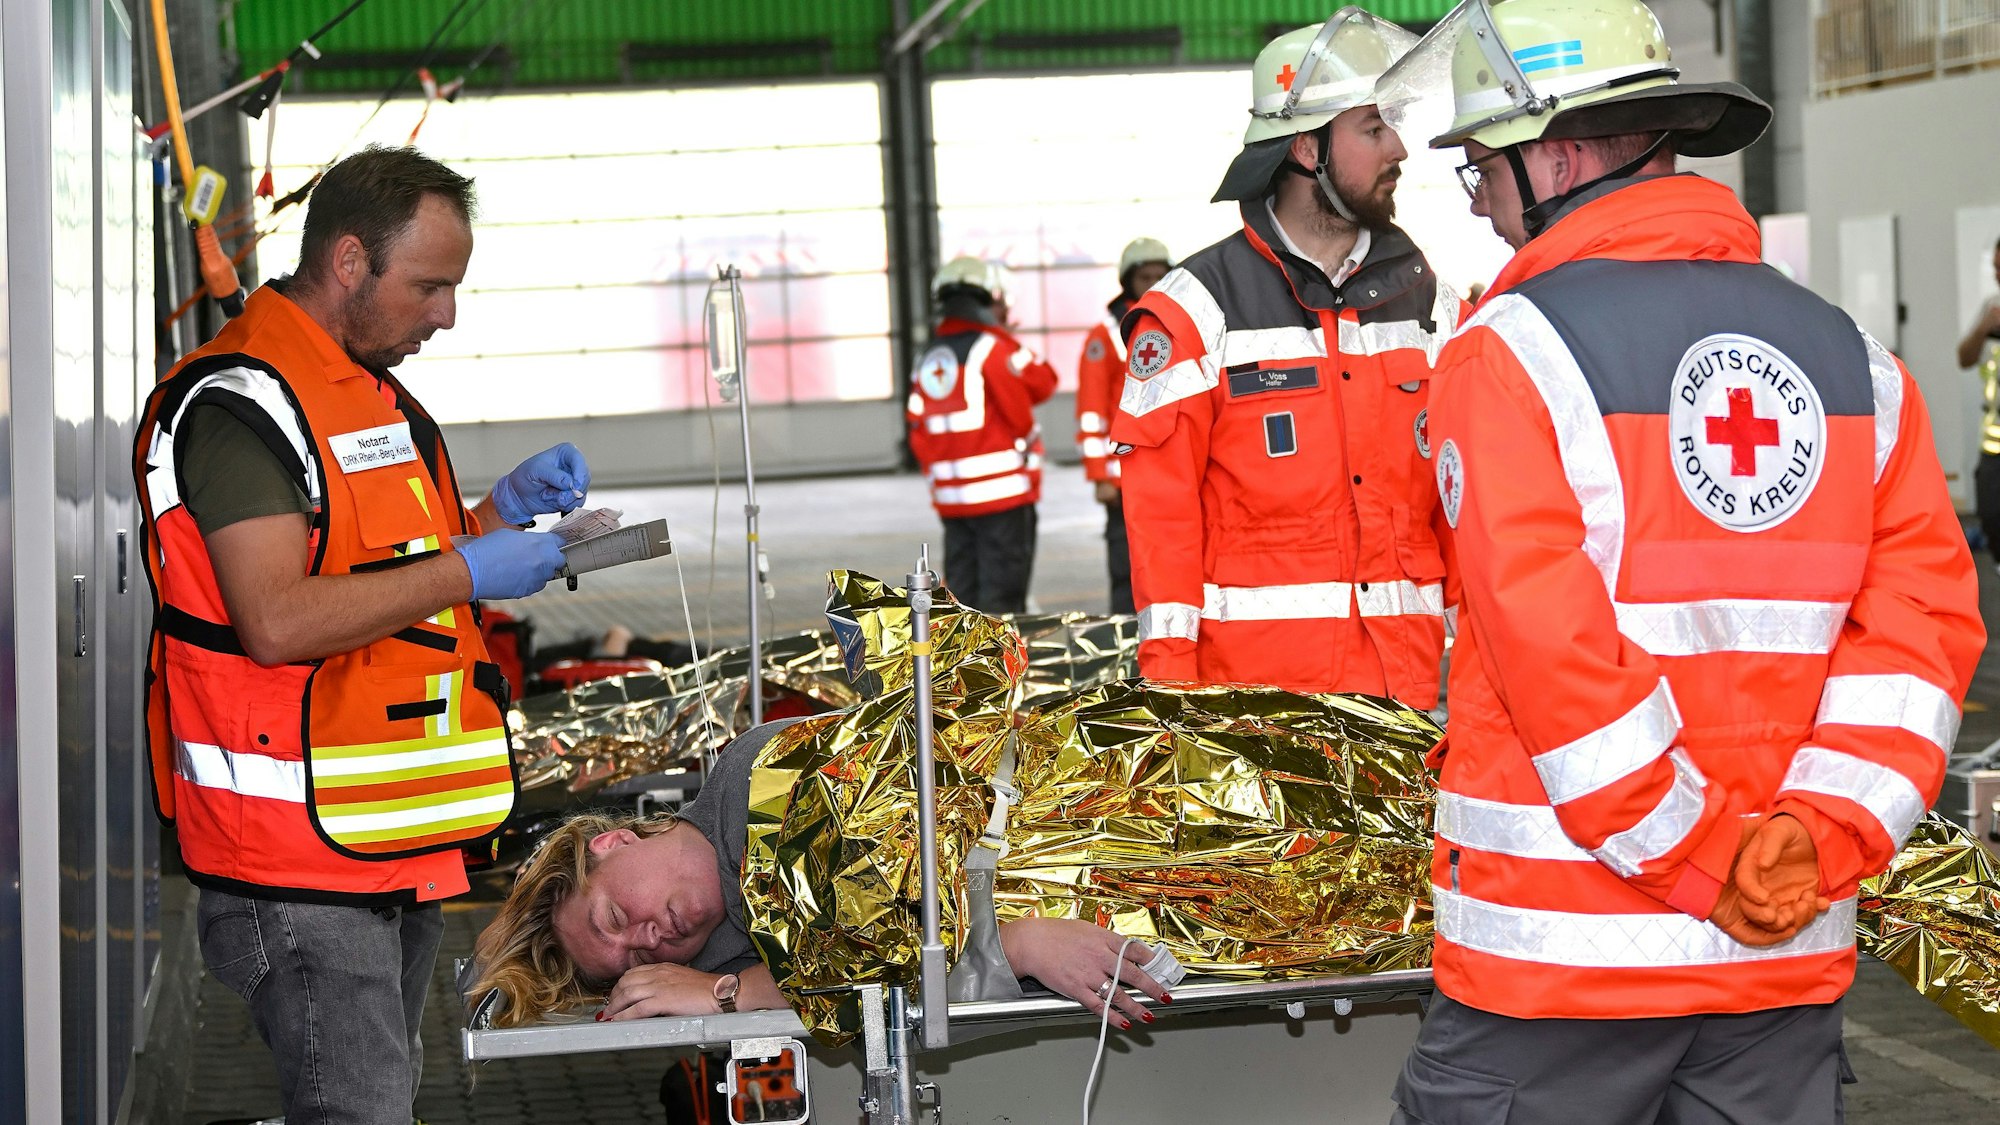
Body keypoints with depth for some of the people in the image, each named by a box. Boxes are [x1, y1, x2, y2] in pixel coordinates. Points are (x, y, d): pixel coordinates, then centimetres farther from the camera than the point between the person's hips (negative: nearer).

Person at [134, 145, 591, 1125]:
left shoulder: (372, 390, 17)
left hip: (398, 845, 10)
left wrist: (504, 508, 10)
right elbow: (277, 621, -25)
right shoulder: (240, 402, -15)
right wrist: (467, 574, -19)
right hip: (302, 857, -10)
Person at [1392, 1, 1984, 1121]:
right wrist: (1824, 839, -6)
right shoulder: (1852, 354, 8)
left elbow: (1548, 649, -17)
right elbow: (1926, 617, 0)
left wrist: (1709, 863, -11)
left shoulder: (1507, 355, -8)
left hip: (1563, 945, -5)